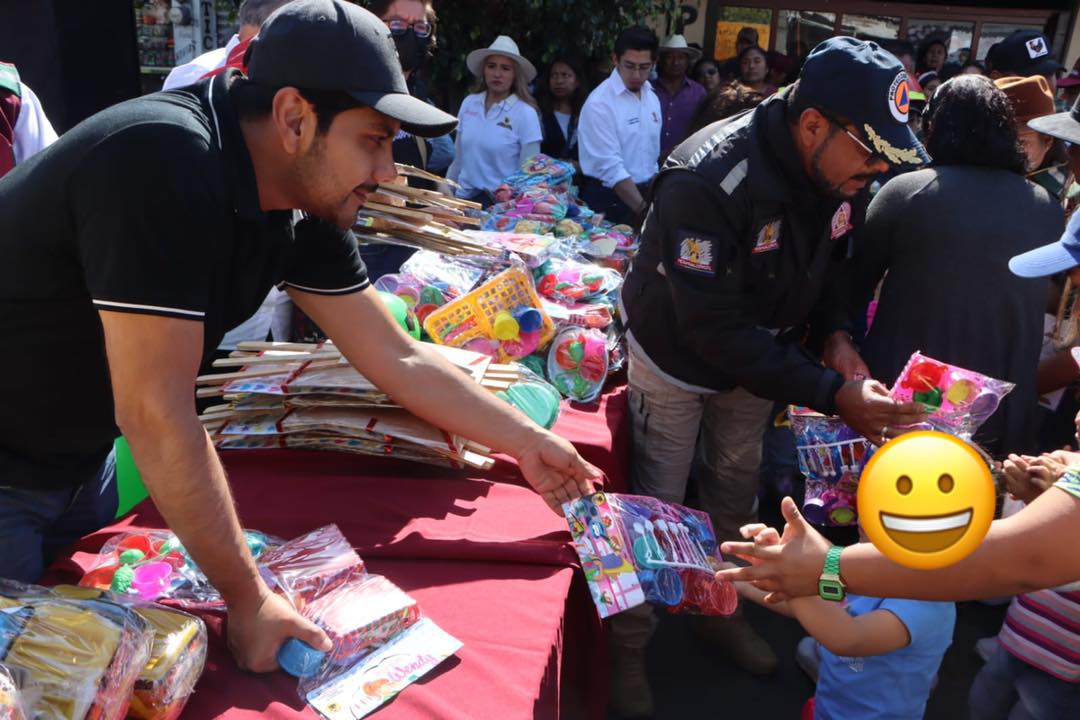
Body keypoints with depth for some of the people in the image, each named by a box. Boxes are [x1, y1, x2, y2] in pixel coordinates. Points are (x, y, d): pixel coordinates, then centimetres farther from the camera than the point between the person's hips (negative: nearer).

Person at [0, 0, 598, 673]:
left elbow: (401, 360, -2)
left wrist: (528, 442, 0)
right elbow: (156, 414, -33)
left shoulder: (304, 211, -10)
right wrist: (249, 598, -26)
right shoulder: (165, 163, -34)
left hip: (81, 459, 7)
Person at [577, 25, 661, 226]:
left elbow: (652, 156, 14)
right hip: (609, 200, -6)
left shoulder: (651, 97, 7)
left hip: (644, 194, 6)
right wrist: (644, 210, -28)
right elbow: (611, 169, -21)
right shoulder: (599, 103, -15)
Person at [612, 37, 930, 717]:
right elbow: (714, 328, -36)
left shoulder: (843, 173, -13)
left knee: (737, 489, 19)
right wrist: (832, 394, -38)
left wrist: (837, 335, -13)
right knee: (659, 503, 3)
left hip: (757, 354, 6)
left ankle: (721, 608, 43)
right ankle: (631, 644, 24)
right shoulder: (707, 181, -35)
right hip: (678, 356, -6)